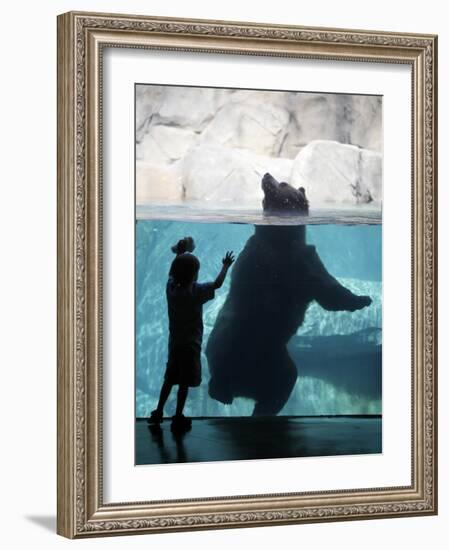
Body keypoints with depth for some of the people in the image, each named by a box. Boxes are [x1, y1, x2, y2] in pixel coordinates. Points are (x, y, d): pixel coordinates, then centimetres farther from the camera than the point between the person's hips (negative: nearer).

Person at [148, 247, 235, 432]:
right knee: (184, 383, 2)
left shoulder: (171, 287, -5)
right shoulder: (196, 292, -19)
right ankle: (178, 419, 6)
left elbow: (172, 273, 16)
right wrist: (226, 266, 7)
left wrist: (179, 254, 19)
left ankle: (158, 413, 19)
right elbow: (217, 284, -8)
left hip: (174, 343, 5)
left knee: (169, 379, 16)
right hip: (190, 345, -5)